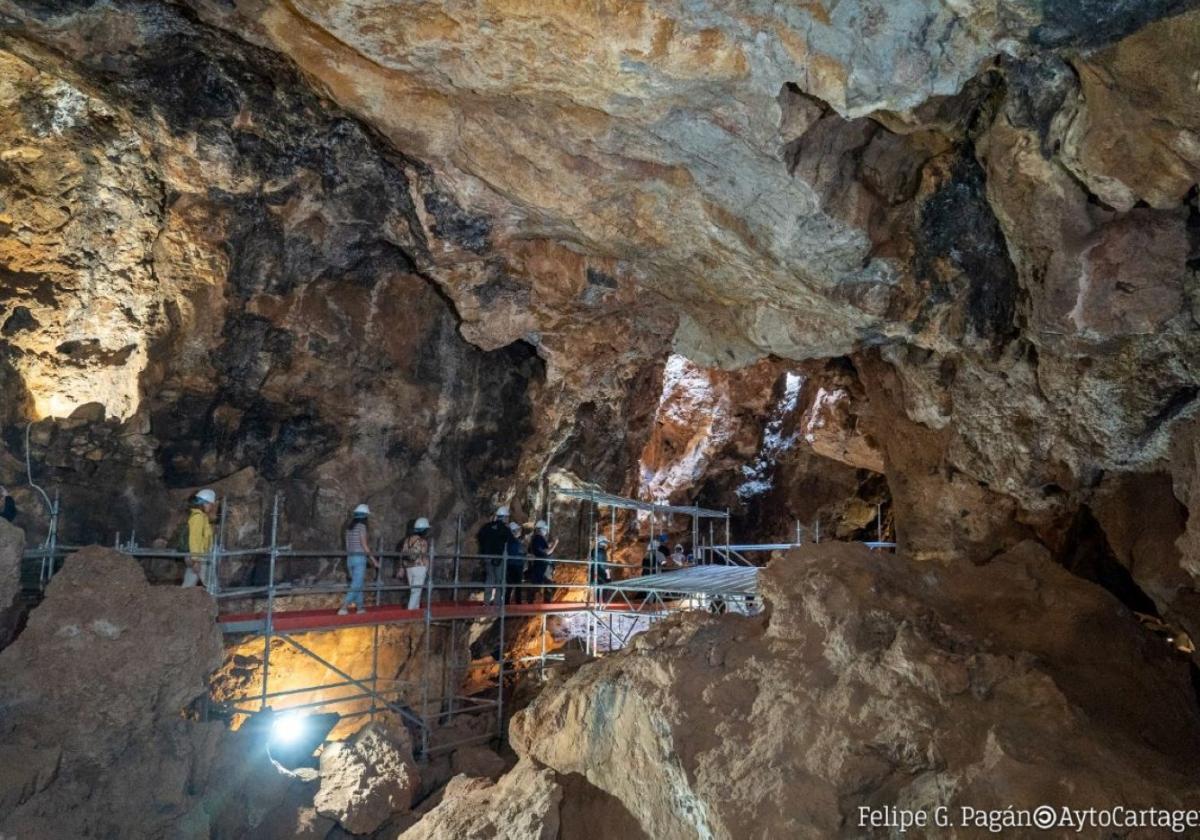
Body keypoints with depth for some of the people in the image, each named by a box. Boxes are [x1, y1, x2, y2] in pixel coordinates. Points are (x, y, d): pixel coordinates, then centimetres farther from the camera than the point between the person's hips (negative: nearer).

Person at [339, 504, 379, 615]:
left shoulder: (348, 527, 12)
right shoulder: (362, 526, -11)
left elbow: (348, 545, 14)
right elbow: (365, 545, -13)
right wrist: (374, 560, -8)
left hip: (350, 558, 8)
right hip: (360, 558, -8)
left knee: (358, 584, 15)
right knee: (356, 585, -7)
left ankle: (360, 607, 18)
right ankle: (344, 607, -16)